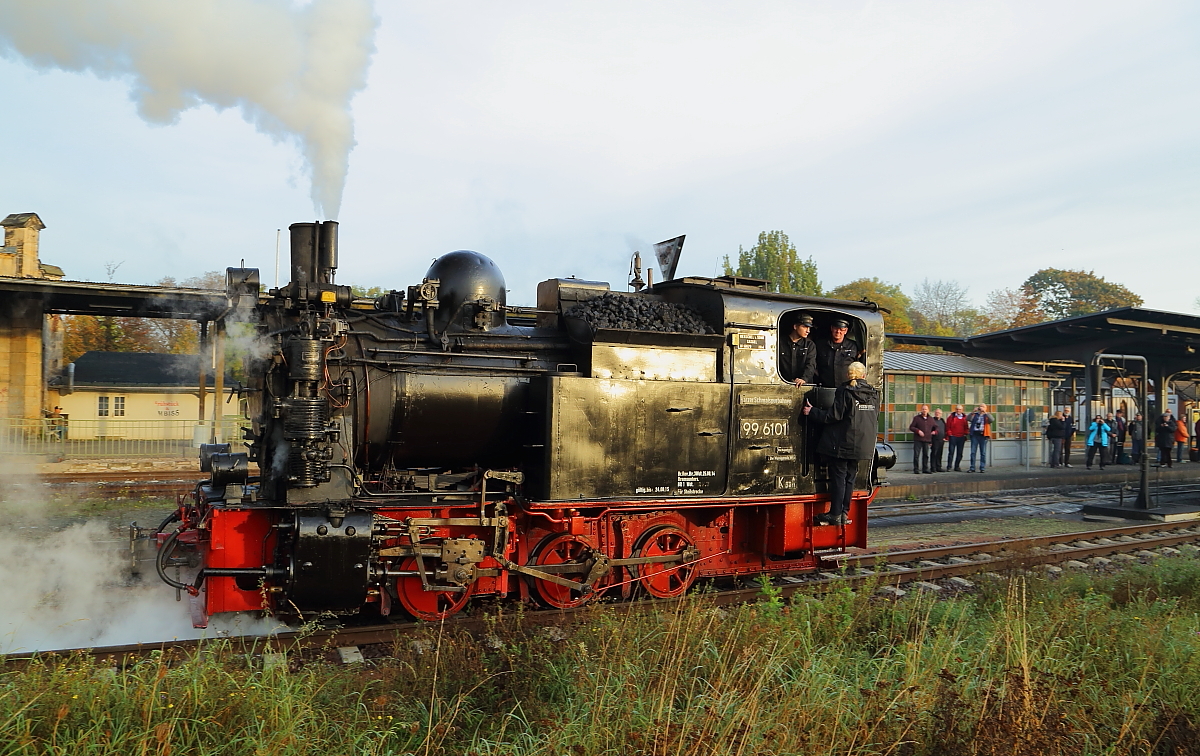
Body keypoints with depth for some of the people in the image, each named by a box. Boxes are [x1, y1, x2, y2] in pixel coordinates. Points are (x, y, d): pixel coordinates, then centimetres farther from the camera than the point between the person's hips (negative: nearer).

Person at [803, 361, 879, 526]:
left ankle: (835, 514, 1)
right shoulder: (873, 394, 8)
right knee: (849, 478, 12)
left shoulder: (845, 391, -11)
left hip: (843, 443, -6)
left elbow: (834, 416, -13)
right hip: (863, 445, 6)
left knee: (838, 477, 0)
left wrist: (812, 412, -3)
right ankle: (844, 513, 13)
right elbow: (876, 420, 15)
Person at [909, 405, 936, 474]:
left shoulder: (931, 419, 13)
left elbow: (936, 427, 25)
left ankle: (925, 469, 16)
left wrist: (934, 431, 5)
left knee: (926, 455, 9)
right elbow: (911, 427, -1)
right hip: (918, 440, -4)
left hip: (927, 440, 4)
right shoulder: (917, 418, 2)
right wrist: (918, 431, -14)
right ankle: (916, 469, -3)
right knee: (916, 455, -6)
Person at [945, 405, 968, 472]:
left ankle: (957, 467, 14)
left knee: (959, 453, 6)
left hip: (961, 438, 3)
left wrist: (965, 435, 4)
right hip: (953, 437, -3)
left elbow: (966, 427, 14)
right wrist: (949, 434, -5)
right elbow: (948, 427, 2)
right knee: (951, 452, -5)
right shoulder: (951, 417, 2)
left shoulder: (964, 417, 10)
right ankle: (949, 467, -3)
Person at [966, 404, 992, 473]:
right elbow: (968, 419, -5)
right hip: (974, 434, 1)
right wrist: (973, 411, -13)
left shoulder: (986, 416, 9)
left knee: (983, 453, 2)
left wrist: (985, 412, -16)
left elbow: (991, 420, -13)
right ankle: (972, 468, 4)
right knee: (973, 452, 1)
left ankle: (982, 468, 6)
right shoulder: (974, 415, 12)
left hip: (983, 435, -1)